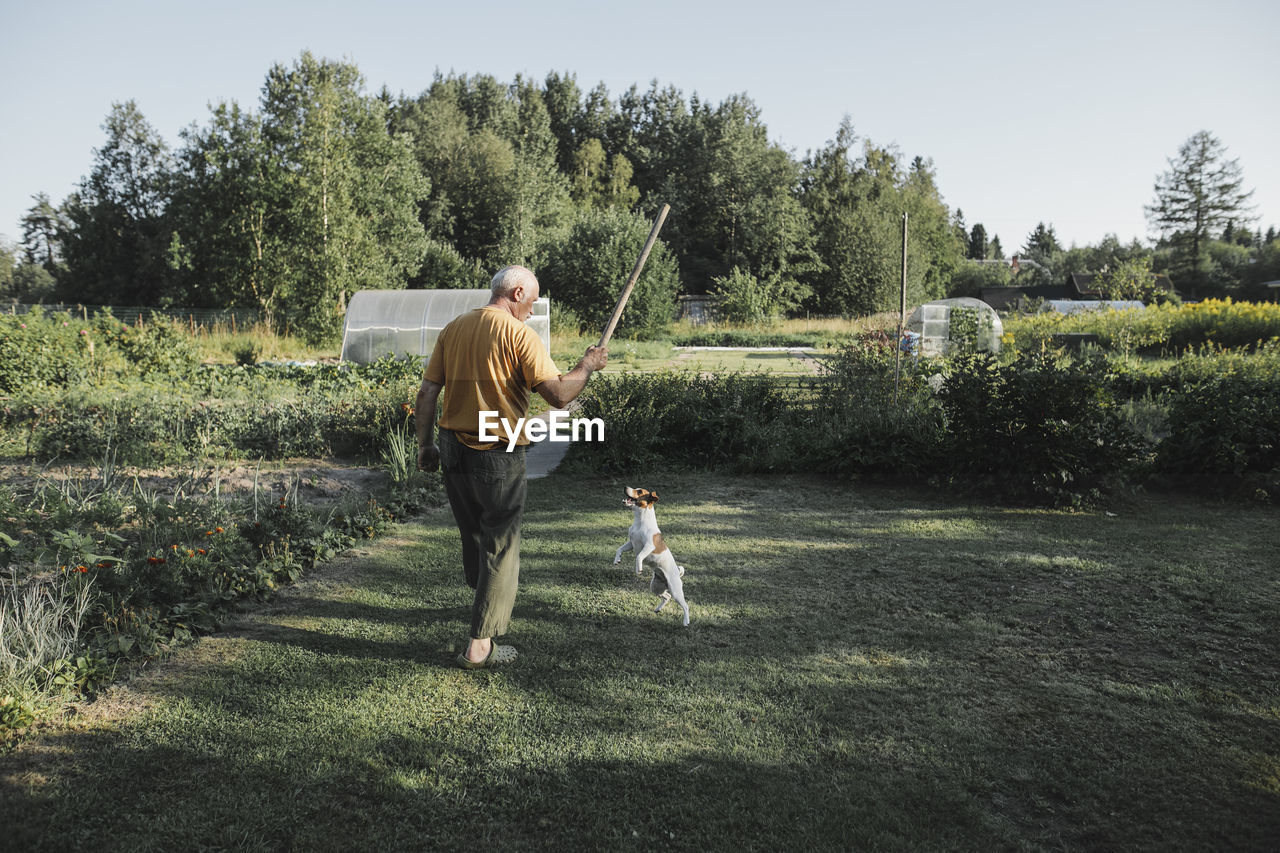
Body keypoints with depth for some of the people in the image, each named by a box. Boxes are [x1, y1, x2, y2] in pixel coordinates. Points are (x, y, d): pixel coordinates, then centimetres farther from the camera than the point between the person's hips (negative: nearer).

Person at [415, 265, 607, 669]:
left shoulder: (453, 329, 7)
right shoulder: (520, 335, -12)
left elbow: (427, 392, 7)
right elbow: (559, 395, -19)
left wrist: (425, 445, 15)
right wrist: (587, 366, -2)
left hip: (454, 450, 6)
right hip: (499, 456, -6)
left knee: (472, 536, 24)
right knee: (500, 545, 5)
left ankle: (488, 603, 46)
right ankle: (481, 645, 7)